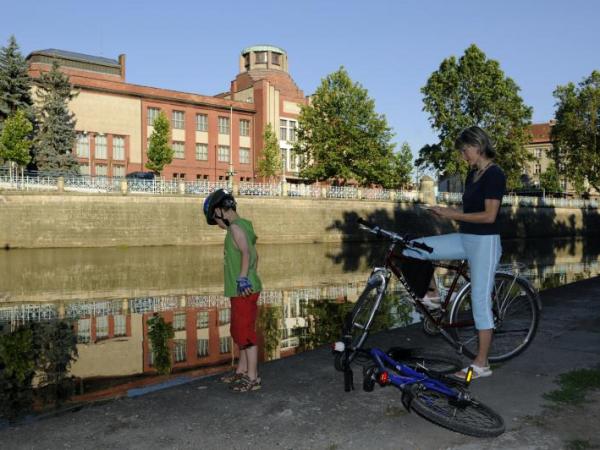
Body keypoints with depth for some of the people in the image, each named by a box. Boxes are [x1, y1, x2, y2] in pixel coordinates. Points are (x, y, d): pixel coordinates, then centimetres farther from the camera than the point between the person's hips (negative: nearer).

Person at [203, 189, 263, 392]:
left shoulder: (235, 227, -13)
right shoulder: (243, 225, 14)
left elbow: (246, 253, -26)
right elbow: (255, 255, 18)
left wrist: (243, 278, -28)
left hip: (244, 290, -10)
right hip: (244, 290, 10)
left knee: (246, 332, -2)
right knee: (239, 331, 19)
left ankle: (252, 378, 7)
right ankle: (242, 370, 31)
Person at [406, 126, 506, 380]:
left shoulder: (495, 175, -13)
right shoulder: (473, 174, 13)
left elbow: (489, 216, -20)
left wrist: (451, 215, -17)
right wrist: (446, 212, -1)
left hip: (485, 242, -8)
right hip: (465, 239, 9)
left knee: (480, 300, -2)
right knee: (412, 248, -3)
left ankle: (481, 364, 9)